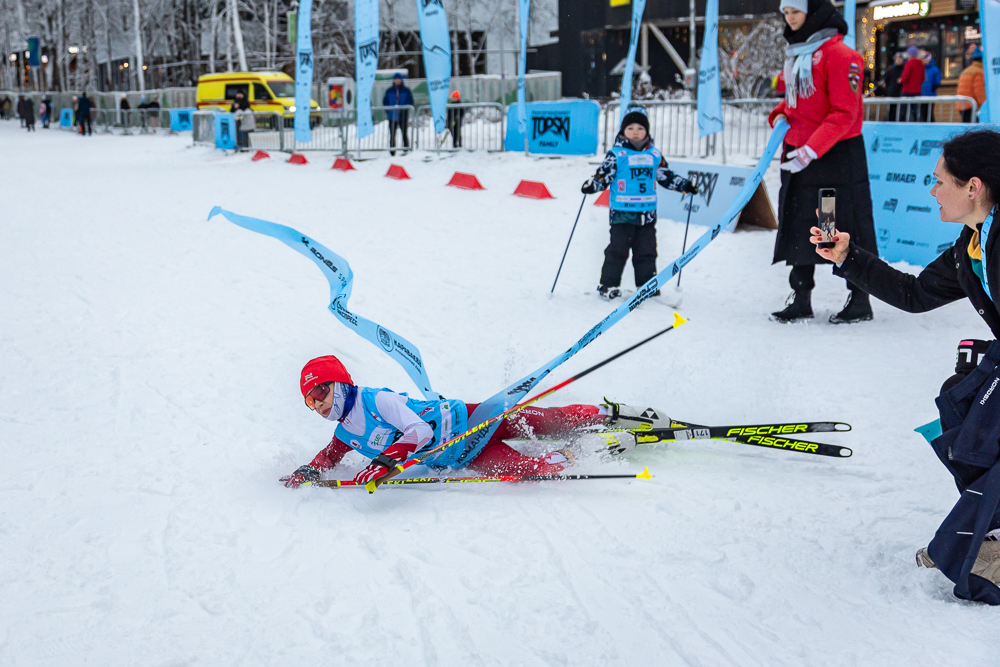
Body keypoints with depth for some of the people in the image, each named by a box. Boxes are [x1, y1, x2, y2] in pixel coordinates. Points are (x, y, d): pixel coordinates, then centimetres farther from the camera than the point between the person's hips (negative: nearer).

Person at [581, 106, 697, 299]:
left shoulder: (654, 155, 10)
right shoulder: (616, 154, -4)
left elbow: (666, 176, 22)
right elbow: (603, 176, -6)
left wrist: (684, 185, 17)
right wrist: (591, 186, -24)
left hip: (647, 213, 4)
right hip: (622, 212, -4)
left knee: (647, 251, 9)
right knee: (618, 249, -3)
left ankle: (647, 284, 18)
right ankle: (608, 285, 7)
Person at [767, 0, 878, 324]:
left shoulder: (839, 54, -13)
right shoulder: (796, 53, 13)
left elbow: (844, 113, -18)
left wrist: (812, 149, -25)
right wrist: (780, 115, 1)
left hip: (837, 156, -8)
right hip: (799, 156, 8)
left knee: (847, 227, 1)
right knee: (798, 227, 9)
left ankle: (860, 300, 12)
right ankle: (800, 300, 17)